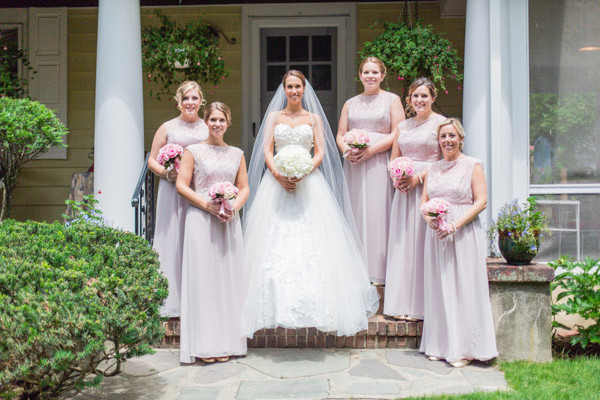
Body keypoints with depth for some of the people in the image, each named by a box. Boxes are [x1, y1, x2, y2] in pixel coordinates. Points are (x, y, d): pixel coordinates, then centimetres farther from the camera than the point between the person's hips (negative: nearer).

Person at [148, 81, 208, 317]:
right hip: (173, 193, -1)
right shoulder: (167, 128, 9)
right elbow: (152, 161, 10)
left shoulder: (209, 129, 12)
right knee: (173, 241, -3)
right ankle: (173, 304, 3)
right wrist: (167, 173, -9)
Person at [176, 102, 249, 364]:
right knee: (203, 276, -4)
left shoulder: (237, 154, 14)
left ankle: (225, 343, 11)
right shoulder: (193, 151, 3)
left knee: (229, 276, 3)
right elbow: (182, 185, -2)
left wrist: (234, 207, -6)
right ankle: (204, 344, 2)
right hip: (201, 220, -3)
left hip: (229, 222, 4)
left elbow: (244, 187, 14)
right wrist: (208, 205, -13)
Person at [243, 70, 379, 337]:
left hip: (308, 182, 0)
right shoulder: (274, 117, 13)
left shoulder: (314, 118, 13)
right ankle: (279, 303, -4)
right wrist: (278, 175, -13)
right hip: (277, 182, 0)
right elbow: (266, 151, 5)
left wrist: (304, 172, -14)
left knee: (311, 240, -9)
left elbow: (321, 152, 5)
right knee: (276, 241, -8)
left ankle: (313, 303, -4)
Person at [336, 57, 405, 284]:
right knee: (356, 213, 1)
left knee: (378, 212, -8)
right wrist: (346, 150, -6)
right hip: (354, 166, 4)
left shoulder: (392, 100, 7)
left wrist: (371, 149, -14)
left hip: (380, 163, -3)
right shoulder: (350, 104, 19)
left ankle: (379, 271, -2)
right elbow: (340, 135, 16)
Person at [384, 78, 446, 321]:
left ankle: (420, 306, 1)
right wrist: (396, 179, 0)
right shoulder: (403, 126, 16)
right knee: (402, 243, 4)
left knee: (422, 243, -6)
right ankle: (402, 305, 10)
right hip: (404, 191, 6)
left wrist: (418, 177, -14)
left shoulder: (440, 123, -1)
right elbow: (393, 159, 20)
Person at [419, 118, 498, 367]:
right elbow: (424, 202, 16)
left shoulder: (472, 165, 1)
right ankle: (439, 346, 14)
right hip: (437, 235, 5)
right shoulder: (433, 168, 15)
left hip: (464, 234, -5)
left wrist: (456, 224, -17)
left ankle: (464, 349, 3)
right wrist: (430, 219, -6)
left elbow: (481, 201, -6)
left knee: (463, 288, -5)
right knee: (438, 288, 6)